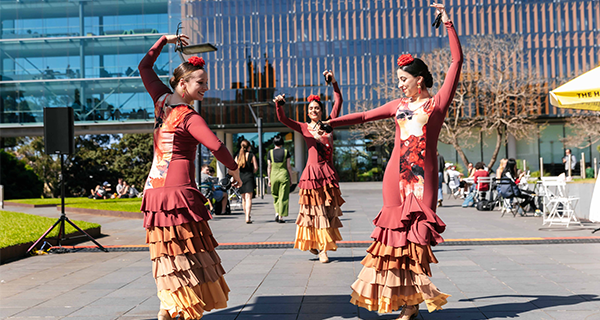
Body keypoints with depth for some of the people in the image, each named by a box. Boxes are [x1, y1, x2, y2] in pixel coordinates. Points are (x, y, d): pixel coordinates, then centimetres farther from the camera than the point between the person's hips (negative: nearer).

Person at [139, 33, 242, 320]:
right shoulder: (189, 117, -11)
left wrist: (164, 40, 29)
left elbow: (144, 67, 25)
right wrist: (234, 168, -6)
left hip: (154, 187, 8)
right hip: (178, 188, -8)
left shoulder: (161, 99, 9)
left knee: (170, 252, 11)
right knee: (185, 251, -1)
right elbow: (216, 147, -23)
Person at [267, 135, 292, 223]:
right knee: (283, 197, 3)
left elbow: (269, 167, 1)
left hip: (274, 176, 2)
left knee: (275, 196, 18)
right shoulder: (286, 152, -2)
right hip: (284, 175, -1)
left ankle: (277, 213, 6)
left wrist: (269, 179, 8)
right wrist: (290, 178, 5)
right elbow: (288, 166, -3)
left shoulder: (270, 153, 0)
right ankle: (281, 217, 2)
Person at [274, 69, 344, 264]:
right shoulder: (304, 128, 4)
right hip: (312, 172, -2)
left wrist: (334, 83, -1)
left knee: (328, 209, 4)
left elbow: (338, 102, 7)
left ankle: (322, 246, 11)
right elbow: (283, 119, -8)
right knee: (314, 210, 3)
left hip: (328, 172, 3)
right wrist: (279, 105, -25)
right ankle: (313, 243, 17)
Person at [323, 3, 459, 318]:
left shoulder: (438, 102, 5)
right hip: (396, 174, 4)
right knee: (395, 230, 2)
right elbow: (365, 115, 17)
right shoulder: (398, 105, 16)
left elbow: (457, 60, 2)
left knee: (416, 236, -5)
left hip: (423, 175, -4)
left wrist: (448, 23, 3)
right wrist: (330, 123, 10)